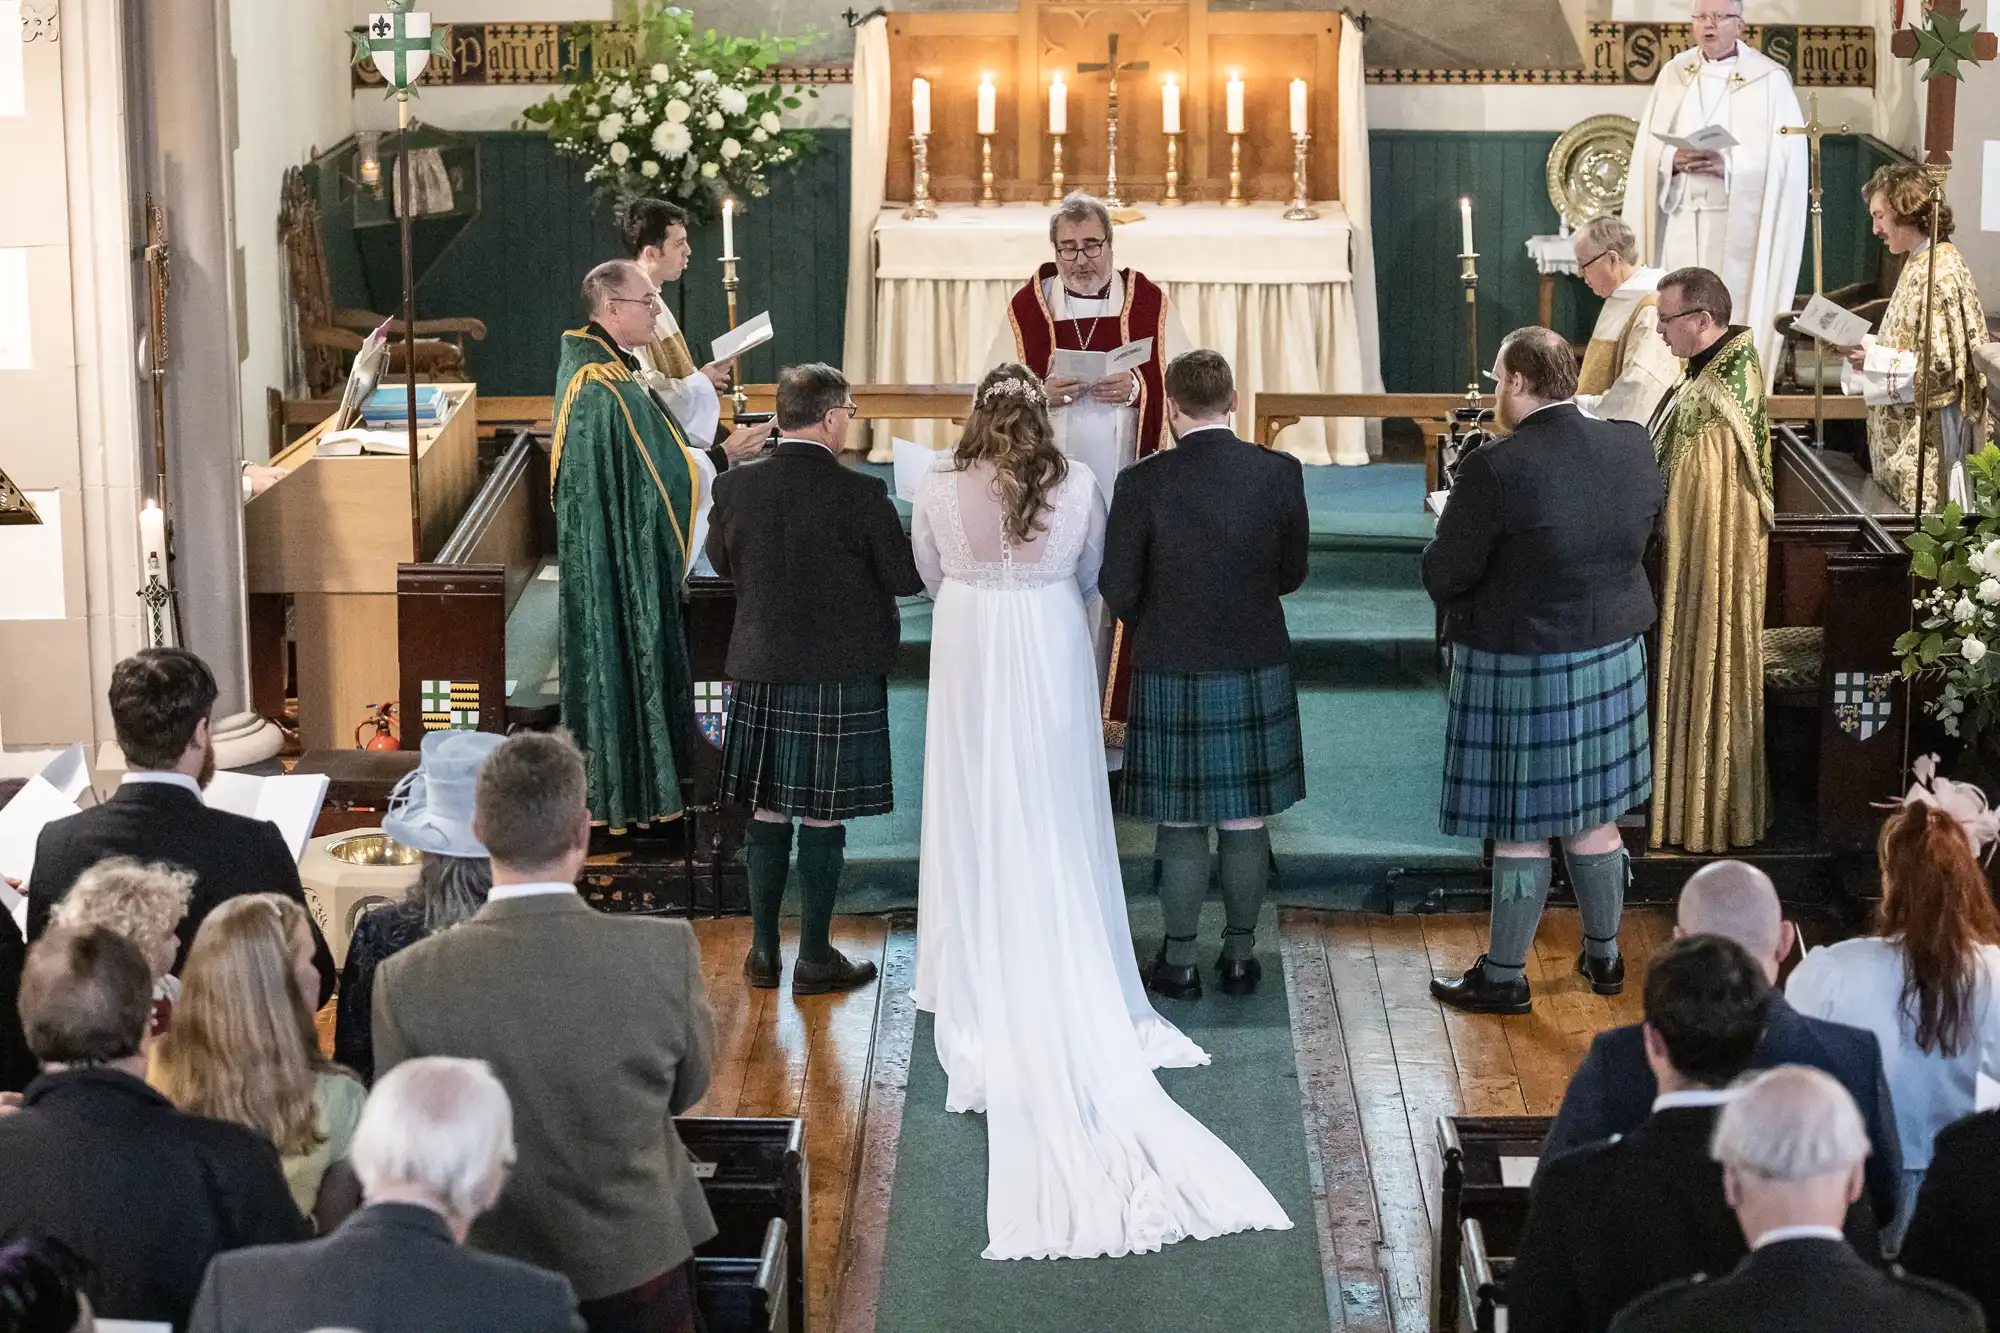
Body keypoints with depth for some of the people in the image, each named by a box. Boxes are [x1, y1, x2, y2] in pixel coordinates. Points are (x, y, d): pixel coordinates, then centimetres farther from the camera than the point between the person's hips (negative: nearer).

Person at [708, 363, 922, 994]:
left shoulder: (736, 487, -3)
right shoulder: (861, 496, -15)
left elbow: (721, 560, 13)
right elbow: (907, 578, -8)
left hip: (759, 671, 4)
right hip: (841, 676, -4)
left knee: (768, 811, 13)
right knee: (824, 817, 4)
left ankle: (763, 950, 20)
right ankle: (815, 958, 11)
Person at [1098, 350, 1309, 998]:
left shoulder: (1144, 482, -13)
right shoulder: (1280, 473, -7)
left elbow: (1118, 588, -8)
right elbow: (1291, 573, 4)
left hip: (1172, 675, -2)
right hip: (1258, 671, 2)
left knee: (1181, 824, 8)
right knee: (1246, 821, 11)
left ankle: (1179, 961, 16)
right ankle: (1240, 955, 21)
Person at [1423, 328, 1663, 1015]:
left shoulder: (1495, 470, -22)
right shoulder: (1631, 449, -3)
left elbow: (1443, 577, -17)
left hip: (1521, 670, -6)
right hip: (1612, 656, 6)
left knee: (1520, 831, 5)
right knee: (1593, 821, 19)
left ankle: (1506, 976, 16)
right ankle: (1604, 956, 32)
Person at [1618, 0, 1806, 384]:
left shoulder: (1769, 80, -1)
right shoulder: (1673, 74, 11)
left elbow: (1785, 156, -8)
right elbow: (1648, 149, 8)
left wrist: (1730, 165, -21)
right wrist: (1674, 160, -13)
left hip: (1738, 222, -3)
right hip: (1681, 220, 3)